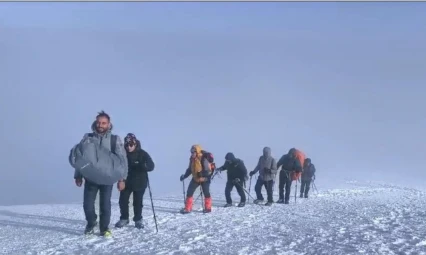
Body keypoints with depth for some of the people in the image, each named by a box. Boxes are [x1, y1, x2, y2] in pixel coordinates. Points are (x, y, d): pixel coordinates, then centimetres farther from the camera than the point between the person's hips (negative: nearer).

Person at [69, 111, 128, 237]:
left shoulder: (115, 139, -1)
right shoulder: (88, 138, 3)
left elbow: (122, 159, -2)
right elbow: (79, 157, 8)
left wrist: (121, 179, -8)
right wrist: (78, 176, 3)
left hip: (107, 178, -1)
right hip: (90, 178, 1)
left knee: (105, 204, 1)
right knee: (88, 203, 0)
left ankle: (104, 228, 18)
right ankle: (91, 223, 26)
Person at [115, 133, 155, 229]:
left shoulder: (142, 154, -8)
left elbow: (151, 166, -14)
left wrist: (143, 166, -35)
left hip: (139, 183, -2)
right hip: (126, 182, 2)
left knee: (138, 202, 5)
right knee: (123, 200, 1)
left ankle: (138, 220, 19)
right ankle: (124, 218, 18)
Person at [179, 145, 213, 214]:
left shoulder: (203, 159, -23)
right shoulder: (192, 159, -1)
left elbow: (208, 171, -24)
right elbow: (189, 169, 12)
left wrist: (202, 174, -39)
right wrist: (184, 176, 6)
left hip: (204, 179, -6)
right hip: (195, 178, 6)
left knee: (206, 193, 4)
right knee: (189, 192, 0)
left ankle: (208, 208, 23)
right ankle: (187, 208, 5)